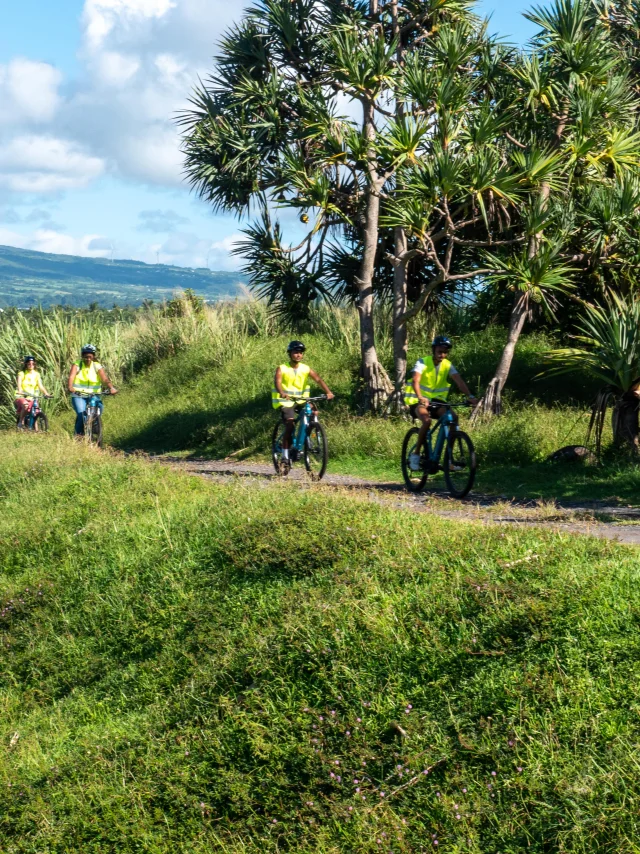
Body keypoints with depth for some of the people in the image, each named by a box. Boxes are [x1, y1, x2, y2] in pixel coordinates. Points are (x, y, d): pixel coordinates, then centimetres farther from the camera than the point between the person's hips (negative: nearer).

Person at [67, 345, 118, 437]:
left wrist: (111, 388, -35)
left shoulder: (97, 367, 1)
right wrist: (70, 387, -40)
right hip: (78, 395, -2)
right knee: (81, 414, -23)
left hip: (94, 396, 2)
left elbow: (105, 379, -14)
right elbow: (71, 377, -19)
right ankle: (78, 434, -4)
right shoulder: (77, 365, -1)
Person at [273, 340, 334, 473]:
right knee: (290, 424, -21)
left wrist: (328, 392, -31)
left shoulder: (306, 369, -1)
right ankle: (285, 458, -16)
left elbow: (318, 379, -14)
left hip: (301, 400, 4)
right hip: (286, 401, -4)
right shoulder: (282, 369, -8)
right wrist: (282, 393, -46)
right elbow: (277, 382, -24)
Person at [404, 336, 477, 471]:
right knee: (427, 420, -34)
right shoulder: (423, 362, -15)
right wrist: (420, 398, -49)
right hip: (418, 401, -4)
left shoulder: (447, 365, -3)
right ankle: (416, 454, -17)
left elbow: (459, 381, -16)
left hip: (436, 400, 4)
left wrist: (470, 396, -33)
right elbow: (415, 381, -30)